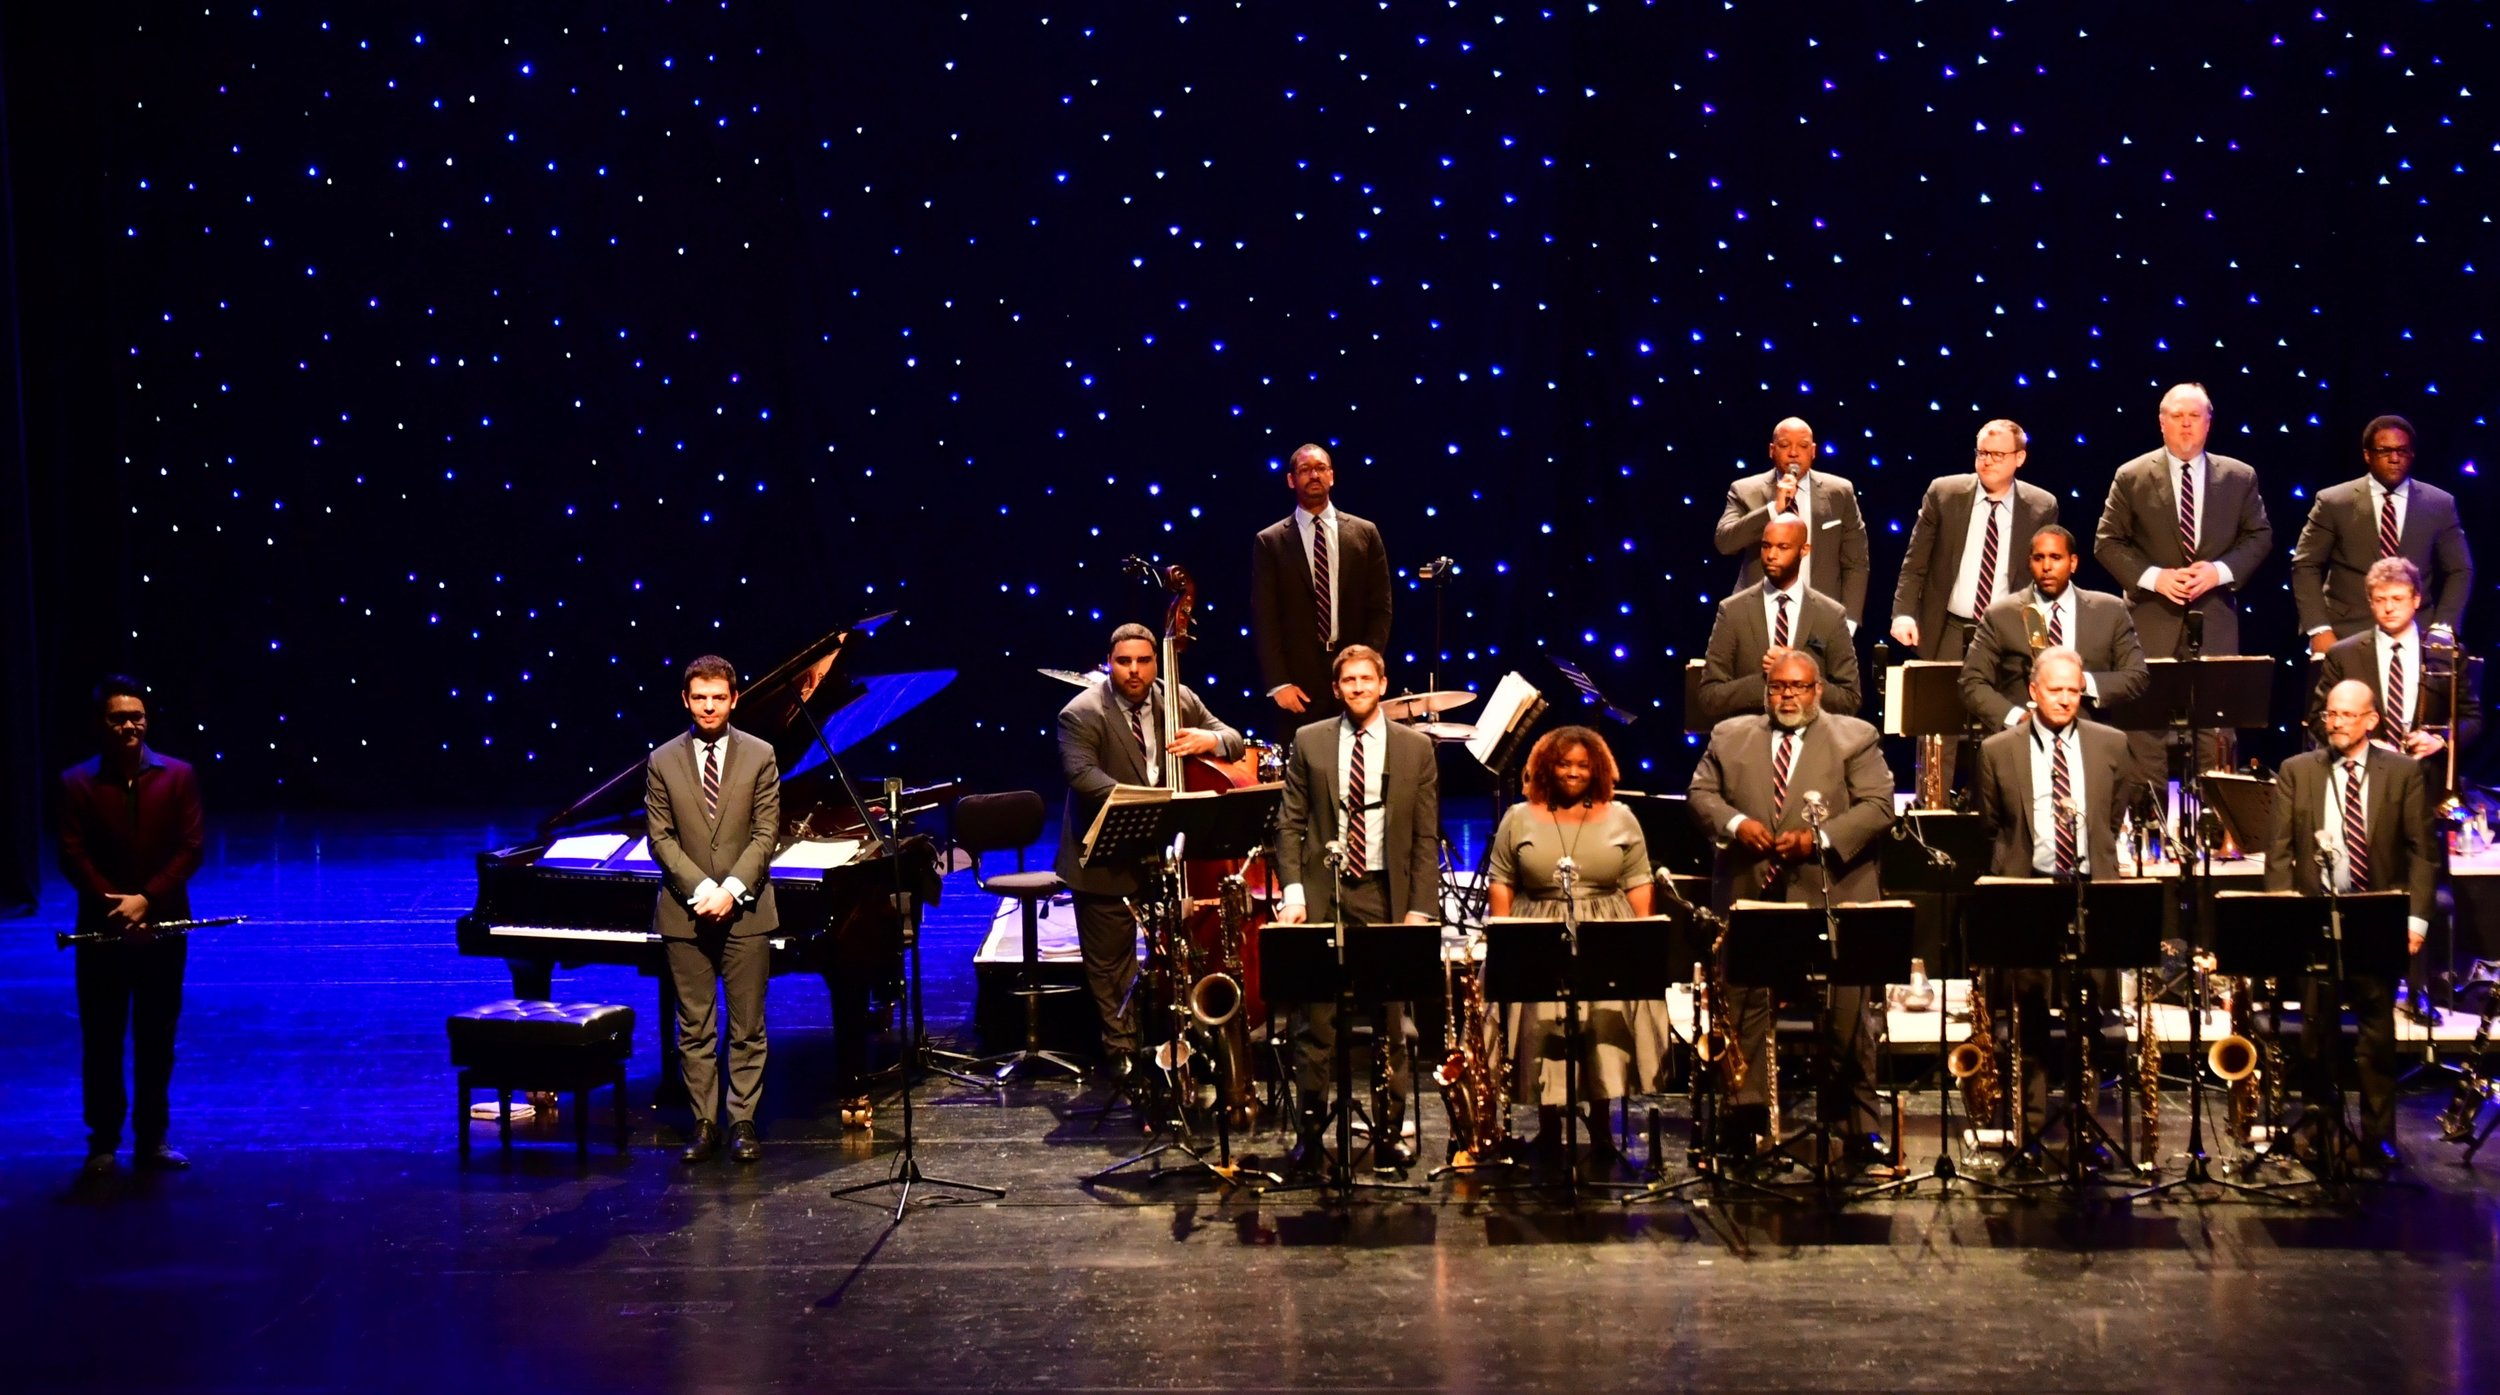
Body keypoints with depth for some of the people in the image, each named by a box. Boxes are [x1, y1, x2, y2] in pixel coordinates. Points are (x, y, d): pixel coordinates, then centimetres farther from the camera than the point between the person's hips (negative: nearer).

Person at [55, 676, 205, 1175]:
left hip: (163, 928, 1)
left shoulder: (178, 776, 1)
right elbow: (73, 857, -7)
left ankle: (151, 1138, 18)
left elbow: (190, 847, -4)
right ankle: (103, 1141, 14)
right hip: (102, 929, -1)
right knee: (102, 1039, 4)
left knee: (157, 1038, 8)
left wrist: (146, 899, -15)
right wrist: (115, 904, -18)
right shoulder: (77, 783, -2)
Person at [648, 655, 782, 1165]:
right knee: (695, 1027, 4)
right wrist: (701, 889, -14)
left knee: (747, 1026, 3)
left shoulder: (760, 756, 1)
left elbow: (765, 834, -2)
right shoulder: (663, 761, 2)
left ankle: (743, 1123, 10)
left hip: (746, 911, 0)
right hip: (685, 912, 0)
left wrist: (731, 889, -14)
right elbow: (661, 839, -1)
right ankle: (704, 1124, 10)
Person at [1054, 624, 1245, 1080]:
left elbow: (1234, 741, 5)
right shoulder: (1082, 714, -13)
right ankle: (1121, 1049, 21)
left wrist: (1209, 739, -21)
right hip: (1106, 857, -4)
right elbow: (1081, 773, -28)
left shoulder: (1179, 700, 2)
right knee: (1109, 961, 6)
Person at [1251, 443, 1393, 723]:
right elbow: (1264, 618, 0)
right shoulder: (1270, 542, 4)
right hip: (1298, 677, -1)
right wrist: (1278, 684, -8)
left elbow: (1380, 607, 8)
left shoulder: (1364, 533, 9)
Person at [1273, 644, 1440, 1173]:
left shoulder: (1416, 747, 6)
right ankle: (1309, 1130, 6)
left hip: (1386, 896, 0)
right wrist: (1292, 890, -6)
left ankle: (1389, 1132, 11)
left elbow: (1426, 837, 5)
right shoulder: (1309, 742, 6)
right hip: (1322, 894, 0)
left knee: (1391, 1021, 4)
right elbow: (1290, 823, 6)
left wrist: (1420, 908, -3)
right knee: (1315, 1021, -1)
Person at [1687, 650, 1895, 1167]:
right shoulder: (1729, 737, 13)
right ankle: (1746, 1119, 13)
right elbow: (1701, 792, 10)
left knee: (1848, 1016, 0)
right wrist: (1734, 822, -10)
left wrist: (1820, 839, -15)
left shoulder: (1855, 738, 5)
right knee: (1746, 1009, 5)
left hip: (1830, 896, -2)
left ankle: (1860, 1126, 6)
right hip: (1750, 896, 2)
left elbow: (1877, 806, -3)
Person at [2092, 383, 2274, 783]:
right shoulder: (2132, 477, 2)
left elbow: (2260, 536, 9)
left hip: (2215, 619, 1)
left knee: (2213, 730, 1)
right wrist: (2154, 577, -12)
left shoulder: (2239, 477, 7)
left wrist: (2220, 570, -9)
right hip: (2152, 619, -1)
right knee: (2146, 728, -3)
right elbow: (2107, 542, 2)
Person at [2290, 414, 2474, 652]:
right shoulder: (2333, 502, 2)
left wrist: (2442, 630, -1)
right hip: (2346, 636, -1)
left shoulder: (2440, 504, 7)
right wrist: (2319, 630, -8)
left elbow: (2460, 570, 11)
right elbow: (2306, 566, 2)